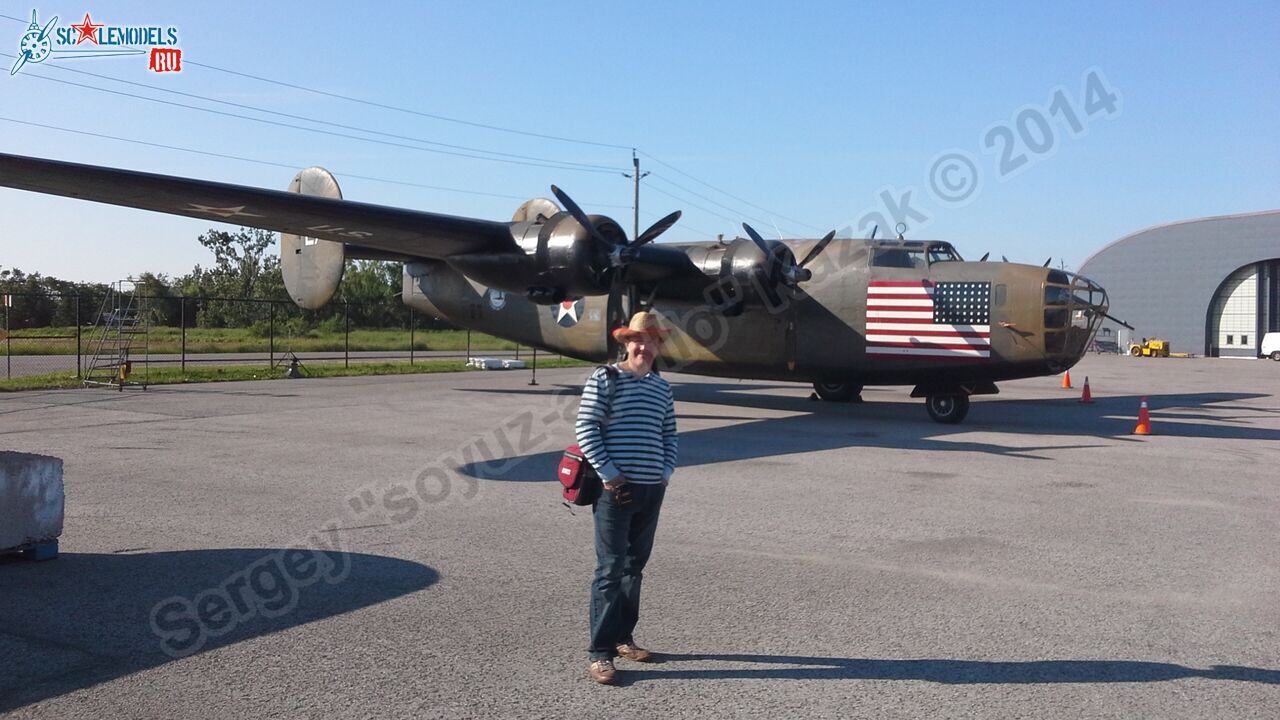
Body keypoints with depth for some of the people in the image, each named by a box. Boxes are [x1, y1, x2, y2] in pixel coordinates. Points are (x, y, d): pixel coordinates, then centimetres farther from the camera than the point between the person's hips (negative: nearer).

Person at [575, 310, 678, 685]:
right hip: (616, 489, -6)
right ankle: (600, 653, 0)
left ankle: (623, 636, 28)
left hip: (652, 491, 6)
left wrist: (666, 472, 7)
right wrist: (609, 473, -13)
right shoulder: (604, 379, -4)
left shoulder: (662, 387, 13)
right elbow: (585, 429, -9)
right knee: (610, 569, -5)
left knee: (635, 566, 14)